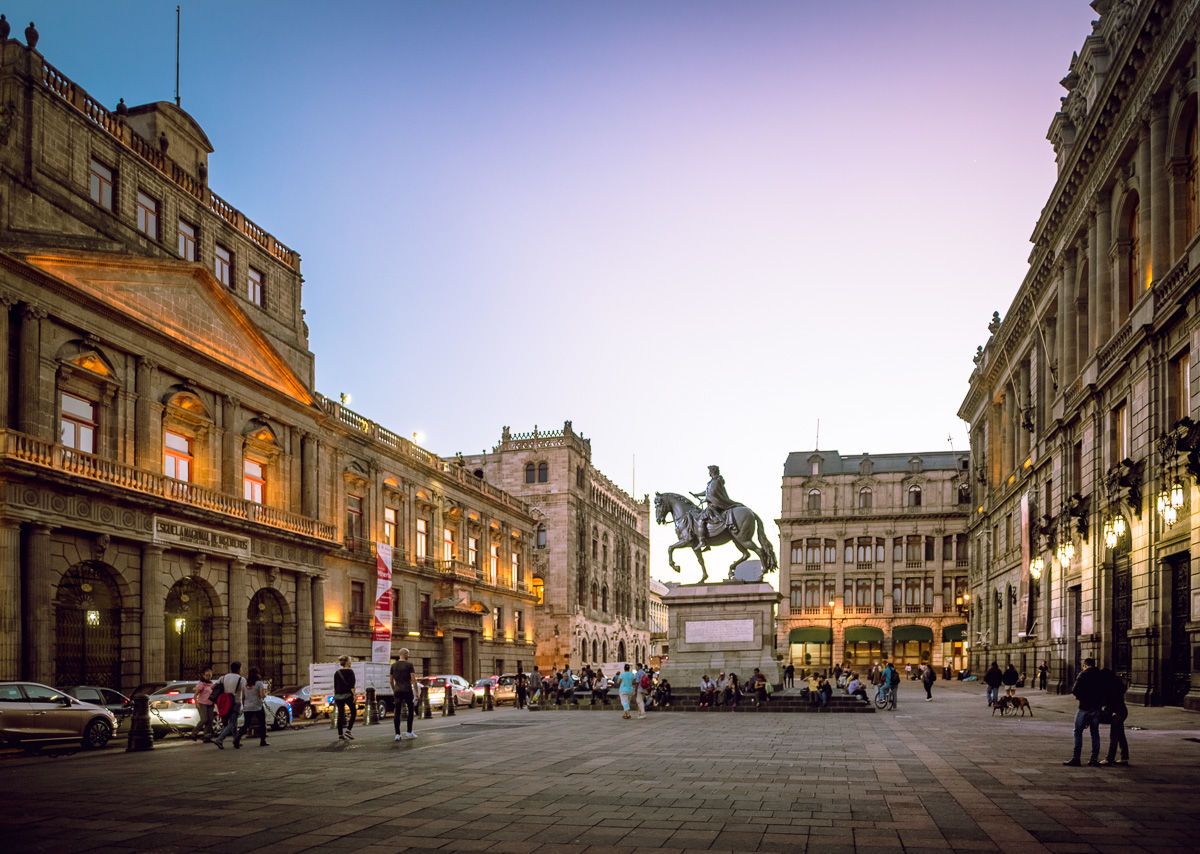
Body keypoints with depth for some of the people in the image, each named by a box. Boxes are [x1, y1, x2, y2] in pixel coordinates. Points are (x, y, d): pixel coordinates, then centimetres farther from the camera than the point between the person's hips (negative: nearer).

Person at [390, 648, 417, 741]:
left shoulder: (393, 665, 8)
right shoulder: (409, 664, -6)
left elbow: (391, 680, 13)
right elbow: (413, 679, -11)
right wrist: (416, 691, -8)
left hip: (397, 691, 4)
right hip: (407, 690, -4)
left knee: (397, 712, 3)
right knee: (411, 710, 12)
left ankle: (397, 734, -1)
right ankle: (409, 732, 12)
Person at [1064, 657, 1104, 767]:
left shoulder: (1083, 675, -6)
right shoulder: (1101, 676, 6)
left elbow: (1075, 690, -12)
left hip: (1085, 707, -4)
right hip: (1097, 707, 5)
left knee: (1078, 731, 1)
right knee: (1095, 732, 11)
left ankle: (1076, 758, -3)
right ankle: (1094, 758, 10)